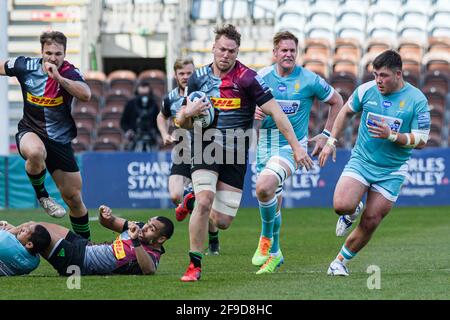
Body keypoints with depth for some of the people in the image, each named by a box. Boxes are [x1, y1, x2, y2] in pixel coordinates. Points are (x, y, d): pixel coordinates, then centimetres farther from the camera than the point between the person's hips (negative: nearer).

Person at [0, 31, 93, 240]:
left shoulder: (69, 73, -13)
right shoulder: (25, 66, -8)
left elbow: (86, 95, -33)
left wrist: (58, 77, -39)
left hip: (60, 140, 1)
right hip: (30, 132, -1)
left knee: (73, 197, 3)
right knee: (36, 152, -39)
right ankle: (41, 196, -12)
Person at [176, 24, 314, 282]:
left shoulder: (248, 78, -10)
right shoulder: (198, 78, 1)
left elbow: (275, 111, -10)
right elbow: (185, 123, 10)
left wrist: (296, 147, -15)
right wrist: (188, 113, -15)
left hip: (236, 156, -1)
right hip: (206, 149, 1)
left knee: (222, 221, -2)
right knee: (204, 201, -25)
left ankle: (200, 212, 35)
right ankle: (195, 265, -14)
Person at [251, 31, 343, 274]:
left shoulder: (309, 80, -6)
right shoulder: (261, 77, 0)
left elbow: (337, 102, 7)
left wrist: (326, 135, 5)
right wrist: (253, 112, -11)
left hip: (292, 145, -4)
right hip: (266, 144, 4)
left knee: (264, 186, -29)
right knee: (272, 203, 12)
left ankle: (267, 238, -9)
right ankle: (274, 253, 32)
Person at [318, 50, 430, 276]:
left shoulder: (417, 100, -10)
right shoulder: (366, 90, -4)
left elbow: (420, 141, -10)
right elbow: (346, 111, 15)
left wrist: (391, 135, -23)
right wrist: (331, 141, 11)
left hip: (392, 171, -1)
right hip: (361, 161, 1)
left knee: (370, 223, -1)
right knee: (342, 206, -22)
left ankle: (341, 261, 18)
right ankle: (351, 213, 16)